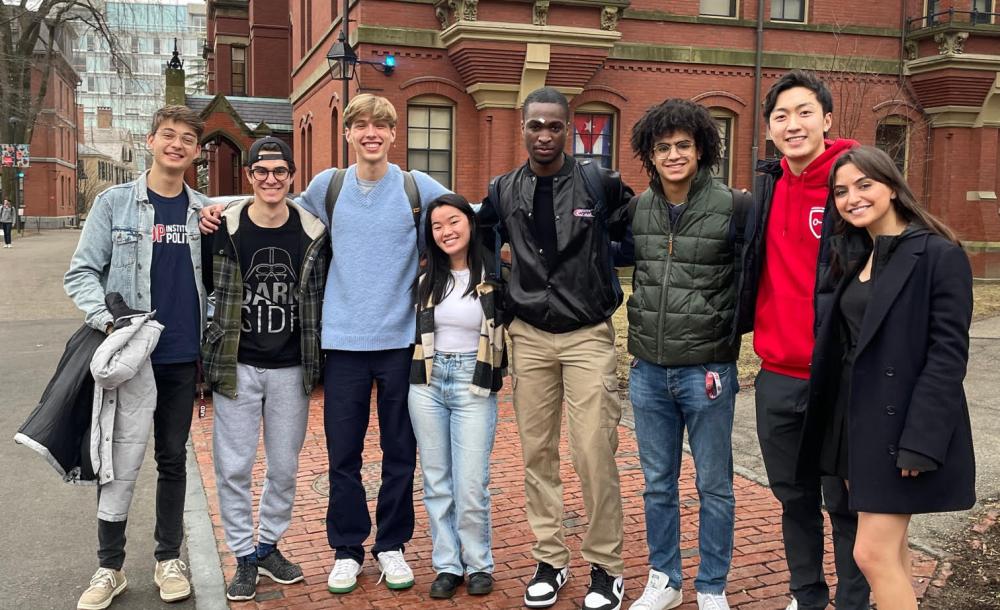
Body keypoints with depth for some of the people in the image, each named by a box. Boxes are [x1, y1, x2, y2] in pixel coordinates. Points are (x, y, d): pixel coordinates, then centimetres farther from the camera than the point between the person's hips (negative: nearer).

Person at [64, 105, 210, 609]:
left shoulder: (205, 210, 6)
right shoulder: (114, 202, 0)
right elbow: (82, 273, -4)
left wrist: (210, 339, -2)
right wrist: (106, 320, -17)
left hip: (182, 358, 2)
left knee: (173, 457, 10)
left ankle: (168, 558, 23)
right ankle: (110, 567, 19)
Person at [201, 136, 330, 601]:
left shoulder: (313, 232, -1)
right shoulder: (224, 228, -5)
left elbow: (320, 299, 6)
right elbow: (206, 290, 3)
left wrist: (317, 361, 5)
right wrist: (209, 358, 1)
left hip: (291, 369, 1)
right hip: (236, 366, -1)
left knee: (285, 466, 11)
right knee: (233, 466, 3)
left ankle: (269, 545, 31)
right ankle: (244, 556, 20)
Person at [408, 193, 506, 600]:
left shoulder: (494, 277, -5)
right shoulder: (426, 279, 8)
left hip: (474, 386, -4)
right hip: (427, 384, 4)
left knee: (471, 485, -3)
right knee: (436, 482, 9)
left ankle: (478, 564, 17)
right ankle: (447, 564, 21)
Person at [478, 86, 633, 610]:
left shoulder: (599, 183, -4)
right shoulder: (503, 191, 5)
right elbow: (481, 244, 19)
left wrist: (604, 285, -2)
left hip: (588, 336, -3)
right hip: (529, 337, 3)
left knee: (595, 456, -4)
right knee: (537, 454, 8)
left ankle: (606, 566, 13)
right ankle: (549, 559, 23)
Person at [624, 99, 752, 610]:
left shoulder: (733, 207, -8)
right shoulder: (637, 209, 5)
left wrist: (728, 339, -7)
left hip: (707, 370, -4)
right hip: (648, 371, 4)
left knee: (714, 487, 9)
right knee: (658, 484, 15)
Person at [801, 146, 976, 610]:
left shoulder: (940, 256, -11)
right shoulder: (852, 258, 12)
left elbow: (948, 356, -16)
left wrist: (920, 443, -20)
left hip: (899, 425, -7)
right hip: (851, 420, 7)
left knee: (873, 553, -6)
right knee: (891, 549, 15)